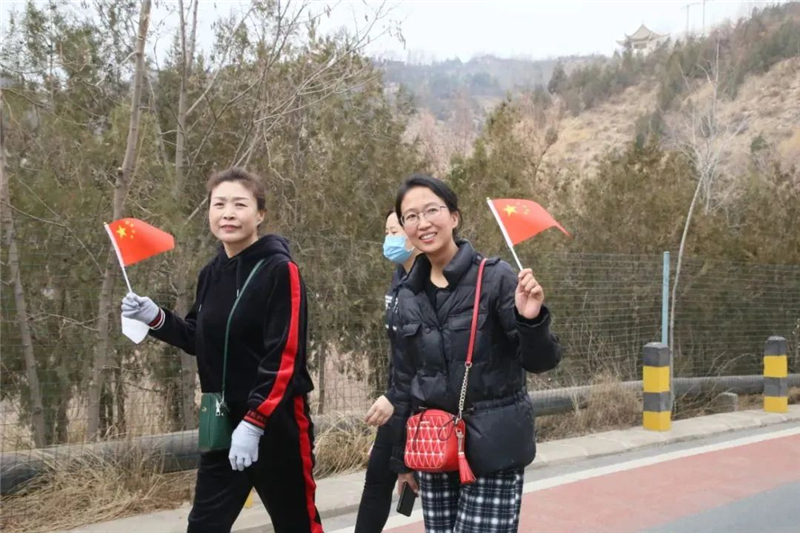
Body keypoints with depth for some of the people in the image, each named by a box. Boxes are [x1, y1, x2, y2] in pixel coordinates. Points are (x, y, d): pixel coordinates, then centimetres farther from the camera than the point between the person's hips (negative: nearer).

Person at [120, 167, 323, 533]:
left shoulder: (280, 270, -14)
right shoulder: (211, 274, 6)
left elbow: (284, 356, -19)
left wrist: (254, 421, -24)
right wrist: (156, 319, 1)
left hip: (275, 421, -6)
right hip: (224, 422, 6)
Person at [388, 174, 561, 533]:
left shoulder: (495, 277, -9)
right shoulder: (407, 296, 5)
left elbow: (540, 362, -10)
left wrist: (530, 320, -30)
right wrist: (402, 458, 17)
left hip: (493, 447, -4)